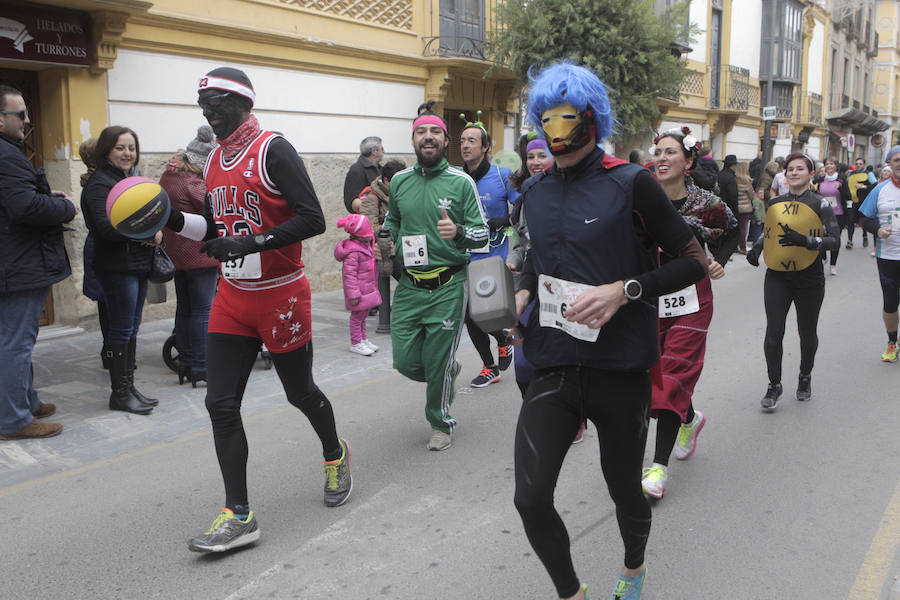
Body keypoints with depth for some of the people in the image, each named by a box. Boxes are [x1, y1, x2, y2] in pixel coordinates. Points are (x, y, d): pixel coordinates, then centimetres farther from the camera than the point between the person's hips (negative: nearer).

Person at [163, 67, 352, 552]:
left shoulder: (273, 150, -13)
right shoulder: (215, 160, 11)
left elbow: (313, 220, -21)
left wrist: (248, 243, -26)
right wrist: (175, 220, 3)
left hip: (280, 296, -7)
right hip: (232, 298, 7)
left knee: (300, 392, 10)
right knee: (221, 403, 0)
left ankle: (335, 455, 41)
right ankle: (238, 517, 9)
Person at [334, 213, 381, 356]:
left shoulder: (366, 244, 9)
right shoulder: (352, 252, -22)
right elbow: (349, 274, -23)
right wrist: (354, 294, -25)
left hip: (368, 289, 9)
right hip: (359, 290, -9)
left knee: (363, 315, 20)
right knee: (357, 316, 1)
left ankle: (363, 339, 31)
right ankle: (356, 344, 12)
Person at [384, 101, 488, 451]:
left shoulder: (461, 182, -4)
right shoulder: (399, 181, 6)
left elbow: (482, 234, -4)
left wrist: (458, 232, -23)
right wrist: (388, 244, 6)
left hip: (448, 287, -3)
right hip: (409, 286, 4)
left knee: (438, 364, 3)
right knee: (406, 362, 3)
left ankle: (441, 423, 28)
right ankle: (447, 372, 37)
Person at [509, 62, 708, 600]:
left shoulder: (631, 184, -7)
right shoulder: (535, 192, 8)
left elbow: (694, 262, -5)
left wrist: (624, 290, -19)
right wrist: (523, 293, 3)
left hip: (620, 370, -3)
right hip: (553, 368, 4)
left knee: (624, 489, 15)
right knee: (531, 499, -5)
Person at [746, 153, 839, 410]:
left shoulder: (820, 204, -4)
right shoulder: (774, 203, 6)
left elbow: (835, 240, -11)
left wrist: (806, 240, -27)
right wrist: (756, 248, 4)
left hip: (809, 278, -2)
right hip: (777, 277, 2)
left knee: (807, 333, 11)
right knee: (773, 332, -6)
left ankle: (805, 377, 36)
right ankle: (774, 385, 9)